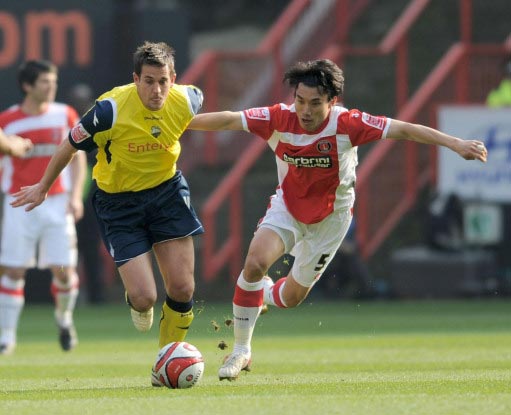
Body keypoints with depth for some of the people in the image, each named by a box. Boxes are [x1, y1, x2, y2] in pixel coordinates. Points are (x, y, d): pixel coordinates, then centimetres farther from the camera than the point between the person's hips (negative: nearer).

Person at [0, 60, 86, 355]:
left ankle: (64, 317, 24)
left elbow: (78, 158, 7)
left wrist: (75, 195, -4)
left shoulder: (65, 116, 2)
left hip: (57, 203, 1)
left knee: (64, 269, -5)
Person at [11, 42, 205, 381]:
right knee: (144, 297, -12)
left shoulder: (185, 102, -15)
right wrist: (43, 188, 6)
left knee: (183, 289, -6)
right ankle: (138, 307, 29)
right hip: (119, 203, -3)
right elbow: (71, 146, -9)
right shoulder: (111, 110, -26)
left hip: (167, 191, 3)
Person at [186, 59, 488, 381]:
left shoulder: (346, 124, -26)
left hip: (329, 217, 0)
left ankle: (263, 296, 45)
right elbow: (228, 120, -18)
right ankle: (241, 351, -8)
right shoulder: (279, 119, -22)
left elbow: (403, 130, -25)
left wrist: (456, 144, -30)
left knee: (292, 296, 5)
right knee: (255, 263, -24)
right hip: (287, 206, 0)